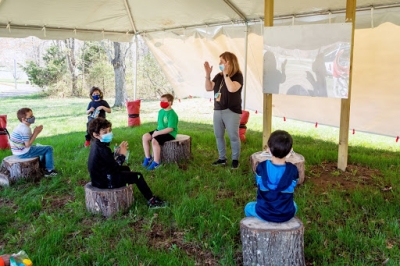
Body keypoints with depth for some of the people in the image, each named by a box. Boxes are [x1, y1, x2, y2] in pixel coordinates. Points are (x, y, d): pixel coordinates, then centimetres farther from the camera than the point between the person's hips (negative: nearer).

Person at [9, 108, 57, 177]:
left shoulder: (21, 127, 9)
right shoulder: (25, 129, -22)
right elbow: (28, 144, -24)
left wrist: (36, 132, 0)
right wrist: (36, 133, -16)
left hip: (19, 151, 10)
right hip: (24, 153, -10)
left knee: (44, 148, 28)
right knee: (49, 149, -5)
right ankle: (49, 170, 2)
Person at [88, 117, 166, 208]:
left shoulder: (96, 144, 4)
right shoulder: (102, 149, -26)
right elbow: (114, 168, -22)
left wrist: (117, 152, -4)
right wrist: (122, 154, -11)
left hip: (98, 176, 10)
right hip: (105, 182, -10)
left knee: (126, 168, 30)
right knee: (137, 176, -5)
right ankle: (151, 201, 3)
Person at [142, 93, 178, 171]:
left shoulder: (172, 114, -19)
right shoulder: (161, 111, 9)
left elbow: (170, 128, -25)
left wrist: (158, 133, -24)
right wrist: (156, 131, 0)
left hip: (169, 133, -9)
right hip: (160, 131, 9)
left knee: (154, 141, -31)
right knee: (145, 137, -6)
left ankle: (156, 162, -15)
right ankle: (148, 157, 7)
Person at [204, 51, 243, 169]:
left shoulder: (238, 76, -10)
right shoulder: (219, 76, 10)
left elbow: (232, 88, -28)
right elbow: (208, 88, 7)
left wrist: (226, 73, -22)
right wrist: (208, 74, -3)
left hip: (232, 112, -7)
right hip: (218, 110, 7)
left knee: (233, 137, -1)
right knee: (218, 136, 11)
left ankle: (235, 159, 13)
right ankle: (222, 158, 23)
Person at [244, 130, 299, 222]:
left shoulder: (261, 167, -17)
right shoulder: (293, 170, -16)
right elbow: (292, 188, 0)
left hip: (264, 213, -1)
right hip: (286, 215, 1)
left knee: (248, 207, 33)